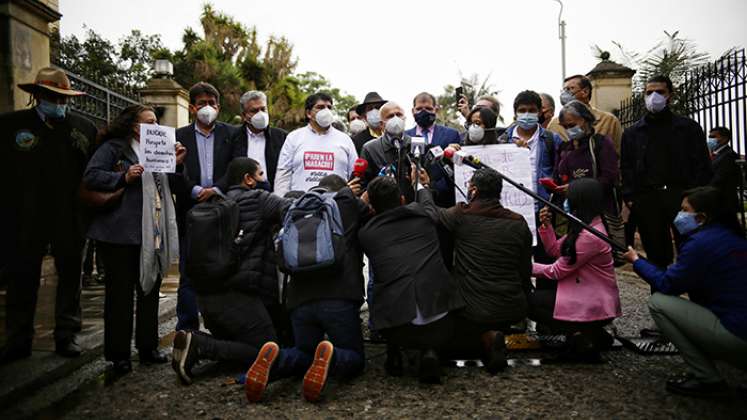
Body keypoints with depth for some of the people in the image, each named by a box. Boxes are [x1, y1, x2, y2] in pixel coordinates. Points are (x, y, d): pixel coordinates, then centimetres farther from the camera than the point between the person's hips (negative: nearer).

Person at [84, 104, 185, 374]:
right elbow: (91, 177, -11)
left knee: (150, 290, 13)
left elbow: (170, 186, 17)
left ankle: (148, 347, 25)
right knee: (120, 292, 1)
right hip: (121, 234, -7)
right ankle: (118, 354, 11)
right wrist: (124, 177, -21)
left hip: (153, 234, 7)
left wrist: (177, 164, 2)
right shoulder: (113, 148, -2)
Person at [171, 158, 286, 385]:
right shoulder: (258, 199, -2)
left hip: (206, 294, 8)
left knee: (230, 341, 26)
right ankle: (199, 346, -14)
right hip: (238, 295, -8)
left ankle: (195, 341, -3)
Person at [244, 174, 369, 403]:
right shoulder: (347, 202, 11)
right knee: (355, 359, 15)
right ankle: (330, 357, -22)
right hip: (339, 298, -3)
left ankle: (274, 359, -11)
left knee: (305, 354, 24)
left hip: (300, 299, 4)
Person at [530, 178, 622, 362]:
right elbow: (555, 250, 11)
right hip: (590, 297, 10)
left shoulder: (590, 236, -24)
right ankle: (590, 335, 12)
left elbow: (557, 271, -19)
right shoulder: (586, 227, 7)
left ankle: (582, 339, -4)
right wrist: (546, 225, -3)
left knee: (531, 302, -6)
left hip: (596, 306, -10)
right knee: (538, 295, 15)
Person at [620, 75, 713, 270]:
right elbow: (626, 168, 10)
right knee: (656, 254, 8)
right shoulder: (632, 133, 13)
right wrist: (629, 197, -1)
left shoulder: (689, 127, 7)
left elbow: (702, 166, 2)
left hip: (682, 196, -2)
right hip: (646, 200, 2)